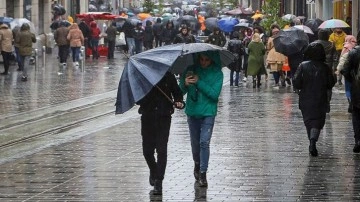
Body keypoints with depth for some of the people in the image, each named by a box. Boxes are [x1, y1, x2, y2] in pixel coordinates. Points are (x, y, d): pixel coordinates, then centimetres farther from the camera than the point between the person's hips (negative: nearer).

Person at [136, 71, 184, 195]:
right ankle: (153, 170, 38)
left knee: (161, 150, -9)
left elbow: (177, 92, 13)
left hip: (164, 117, -1)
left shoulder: (168, 77, 2)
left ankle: (158, 181, -6)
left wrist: (179, 102, -7)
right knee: (147, 150, 6)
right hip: (147, 117, 1)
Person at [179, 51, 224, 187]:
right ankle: (197, 164, 37)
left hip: (208, 113, -3)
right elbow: (181, 91, 1)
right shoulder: (191, 70, 0)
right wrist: (185, 84, -22)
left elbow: (215, 94, -14)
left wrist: (199, 83, -20)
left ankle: (203, 173, -8)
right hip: (192, 112, 3)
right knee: (195, 143, 13)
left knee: (204, 142, -12)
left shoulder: (217, 73, -5)